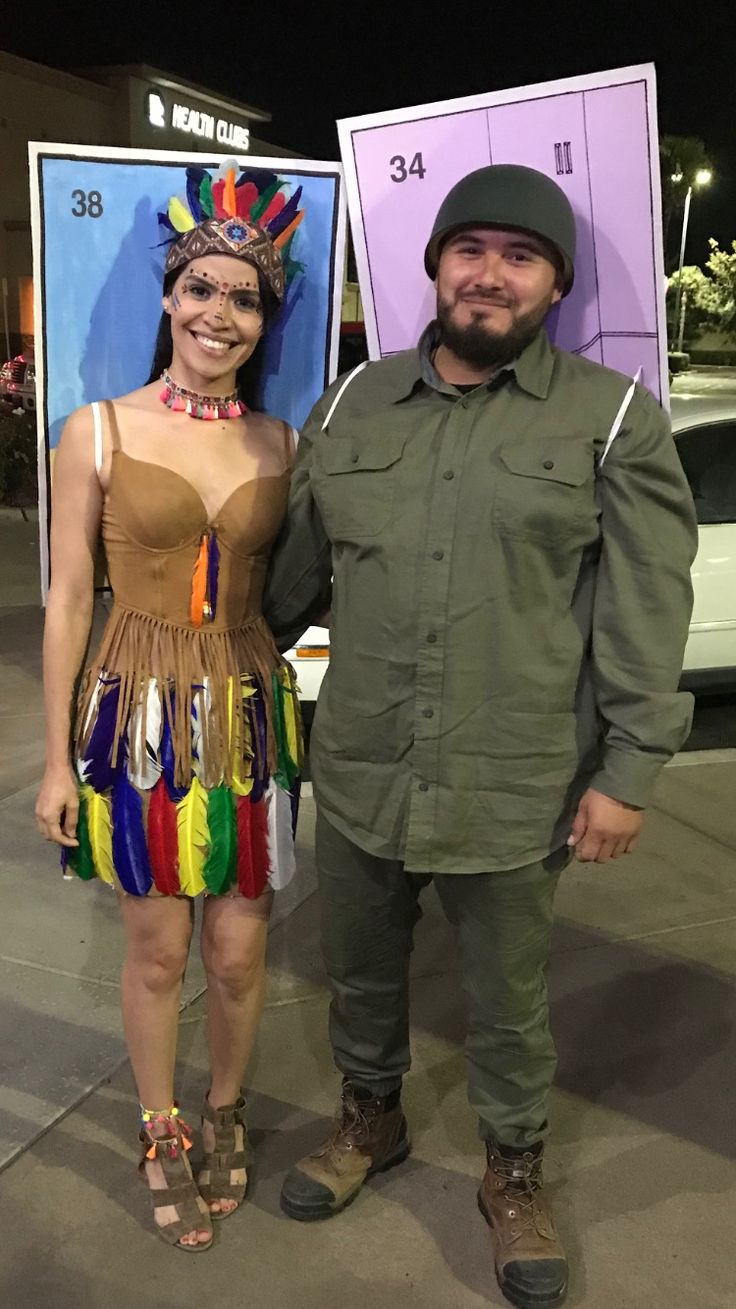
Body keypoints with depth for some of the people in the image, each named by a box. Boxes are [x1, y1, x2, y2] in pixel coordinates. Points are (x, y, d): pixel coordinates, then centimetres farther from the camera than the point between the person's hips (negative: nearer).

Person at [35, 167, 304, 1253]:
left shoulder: (279, 444, 4)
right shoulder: (98, 433, -4)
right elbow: (68, 600, -3)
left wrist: (293, 720, 4)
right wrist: (57, 760, -4)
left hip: (250, 715, 2)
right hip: (138, 716, -2)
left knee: (239, 951, 10)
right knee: (157, 951, 11)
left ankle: (225, 1114, 39)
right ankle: (163, 1137, 36)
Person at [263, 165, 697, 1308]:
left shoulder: (612, 418, -5)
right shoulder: (353, 406, 5)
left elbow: (647, 614, -7)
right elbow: (294, 569, 14)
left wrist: (627, 771, -9)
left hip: (515, 790, -3)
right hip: (358, 775, 4)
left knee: (508, 1001, 16)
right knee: (361, 974, 22)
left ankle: (514, 1173, 43)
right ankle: (371, 1120, 50)